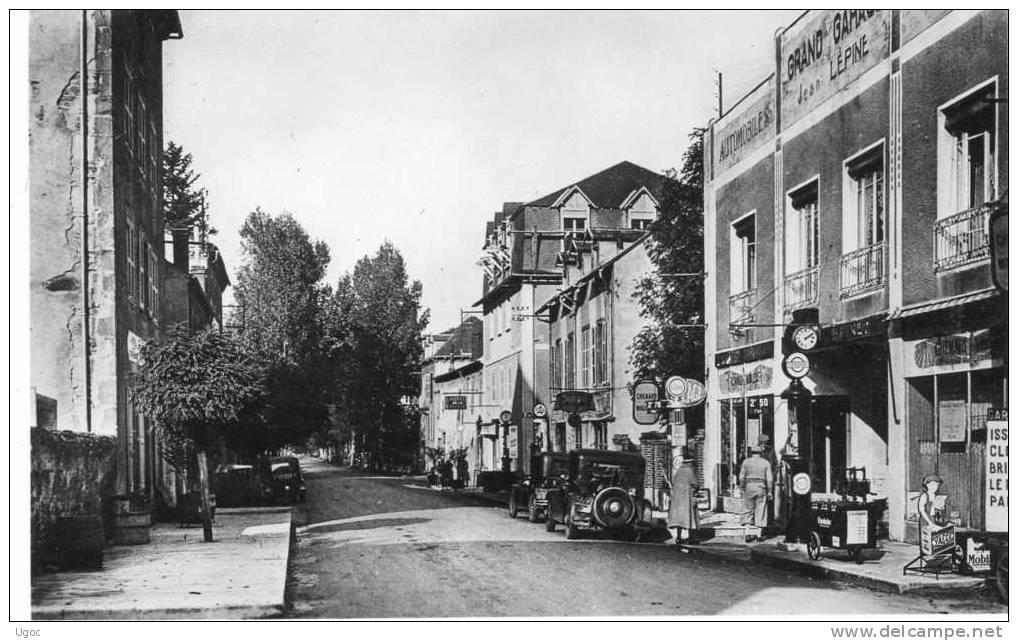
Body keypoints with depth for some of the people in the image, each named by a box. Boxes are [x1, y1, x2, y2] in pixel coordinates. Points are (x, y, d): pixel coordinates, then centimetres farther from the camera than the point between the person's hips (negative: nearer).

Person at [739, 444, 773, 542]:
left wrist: (742, 488, 6)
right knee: (760, 511, 6)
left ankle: (747, 534, -5)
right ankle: (758, 533, 6)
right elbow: (769, 479, -2)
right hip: (761, 488, 0)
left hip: (749, 487, 0)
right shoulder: (766, 463, 4)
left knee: (747, 510, 4)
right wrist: (769, 491, 2)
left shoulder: (746, 462, 2)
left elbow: (741, 477, -2)